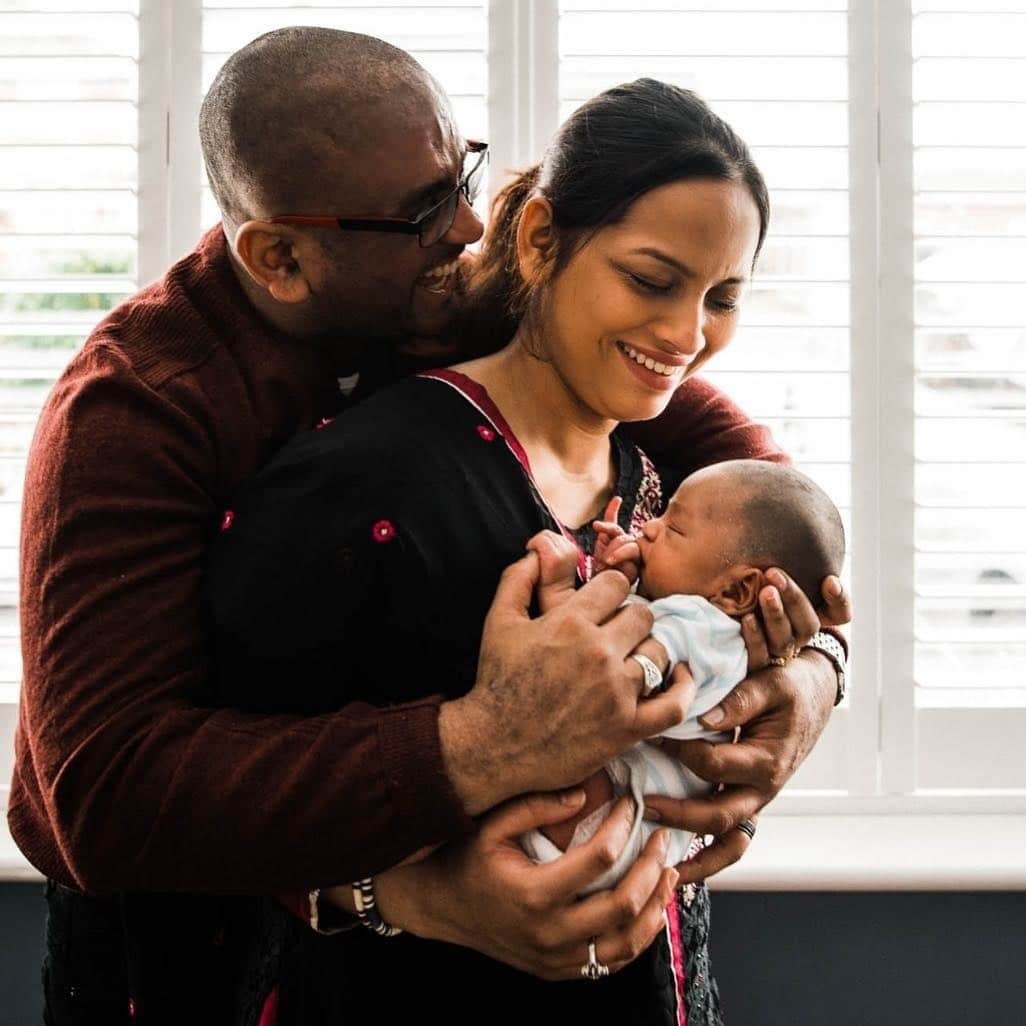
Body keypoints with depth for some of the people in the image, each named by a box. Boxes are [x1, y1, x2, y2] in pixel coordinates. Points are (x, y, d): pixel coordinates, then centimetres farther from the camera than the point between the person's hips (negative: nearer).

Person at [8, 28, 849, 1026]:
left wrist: (809, 664, -25)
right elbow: (107, 795, -38)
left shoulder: (471, 299, -13)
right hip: (186, 939, -5)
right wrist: (484, 746, -48)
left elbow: (707, 428, -6)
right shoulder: (129, 408, -28)